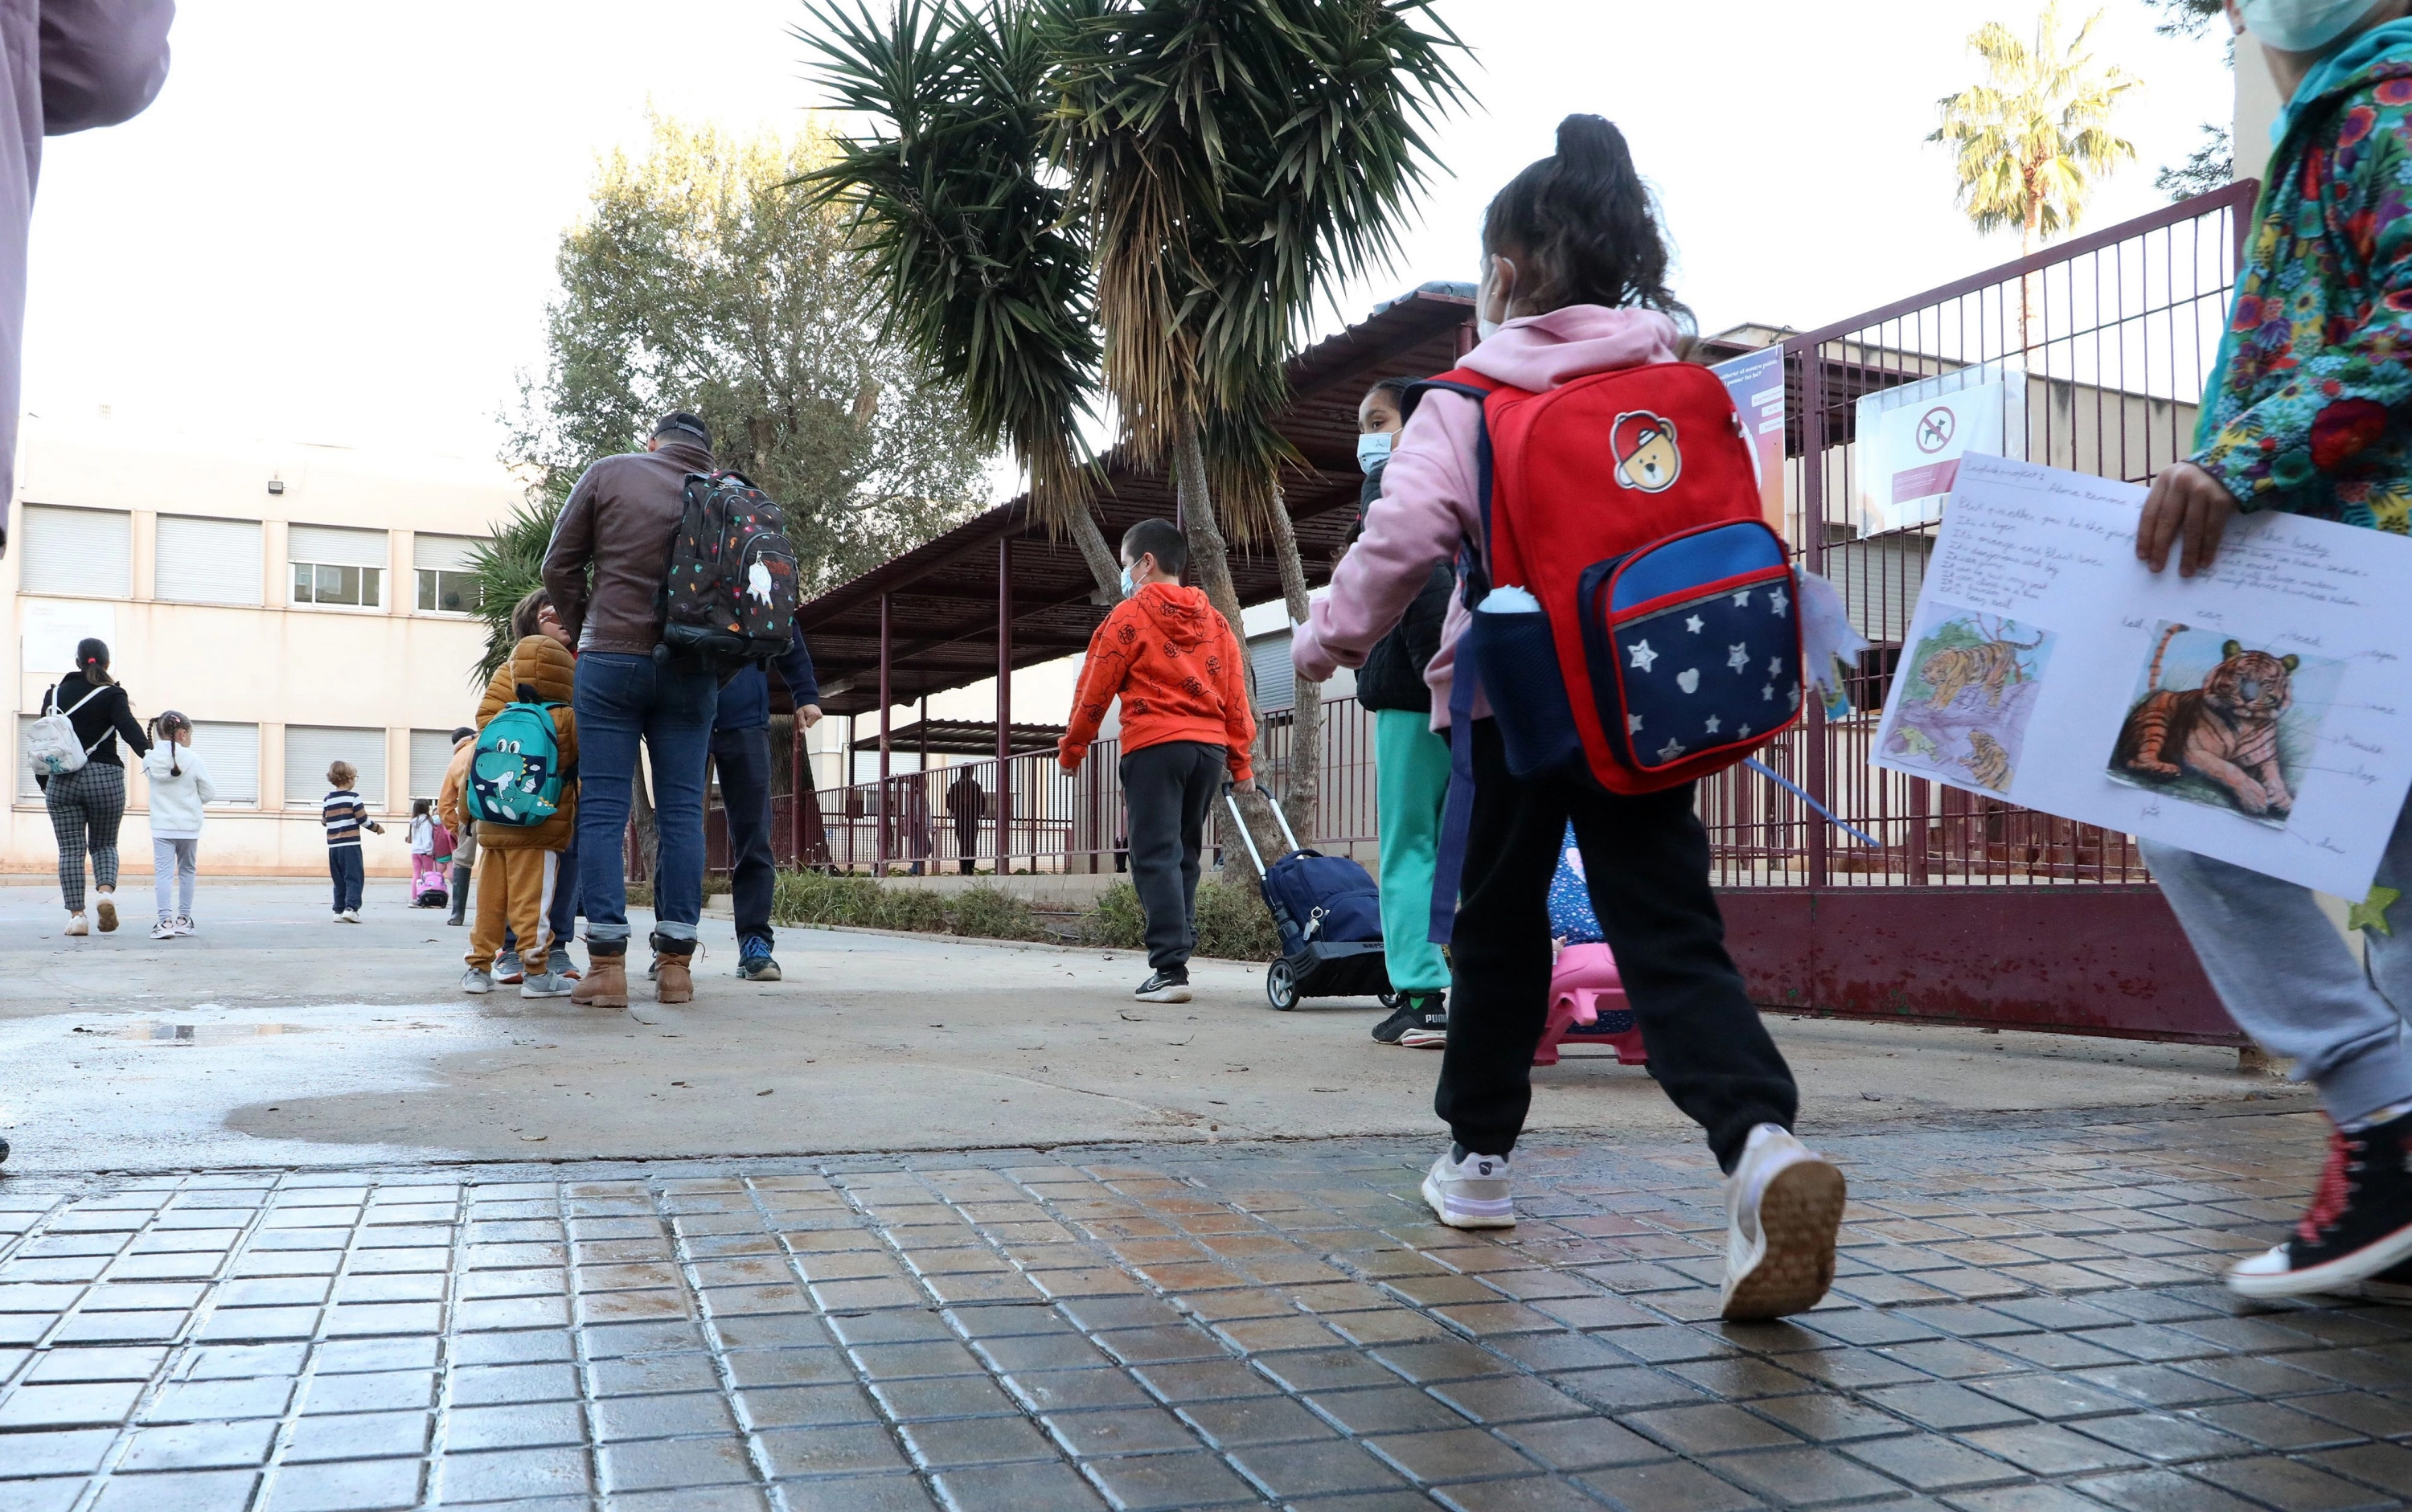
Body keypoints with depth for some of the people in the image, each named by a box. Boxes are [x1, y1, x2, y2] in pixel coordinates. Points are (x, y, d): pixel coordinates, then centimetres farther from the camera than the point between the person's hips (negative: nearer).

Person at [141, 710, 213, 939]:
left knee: (163, 872, -1)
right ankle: (183, 919, 19)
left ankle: (165, 920, -11)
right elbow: (209, 793, -5)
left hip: (161, 827, 1)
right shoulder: (194, 760, -10)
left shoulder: (150, 759, -2)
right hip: (189, 826, -1)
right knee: (187, 871, 13)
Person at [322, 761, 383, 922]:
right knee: (354, 878, -4)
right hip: (350, 845, -5)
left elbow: (324, 821, 15)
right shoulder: (353, 797, -8)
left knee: (339, 880, 12)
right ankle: (351, 908, -16)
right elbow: (363, 820, -8)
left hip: (333, 846, 5)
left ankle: (339, 910, 10)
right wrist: (377, 828, 8)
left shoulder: (327, 800, 7)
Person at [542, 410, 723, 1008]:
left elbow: (559, 566, 5)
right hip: (692, 670, 2)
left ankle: (607, 965, -3)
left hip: (611, 659, -2)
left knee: (603, 810, 1)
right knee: (681, 812, 4)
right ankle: (676, 964, 5)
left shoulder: (609, 473, 4)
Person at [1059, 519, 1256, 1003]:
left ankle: (1170, 970, -13)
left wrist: (1072, 748, 11)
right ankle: (1178, 950, 14)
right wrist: (1239, 760, 16)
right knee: (1183, 856, 15)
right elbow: (1236, 694, 13)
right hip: (1210, 747, 6)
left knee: (1156, 858, -6)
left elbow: (1095, 689, 0)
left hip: (1155, 745, -6)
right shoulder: (1214, 620, 15)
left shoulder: (1131, 615, -1)